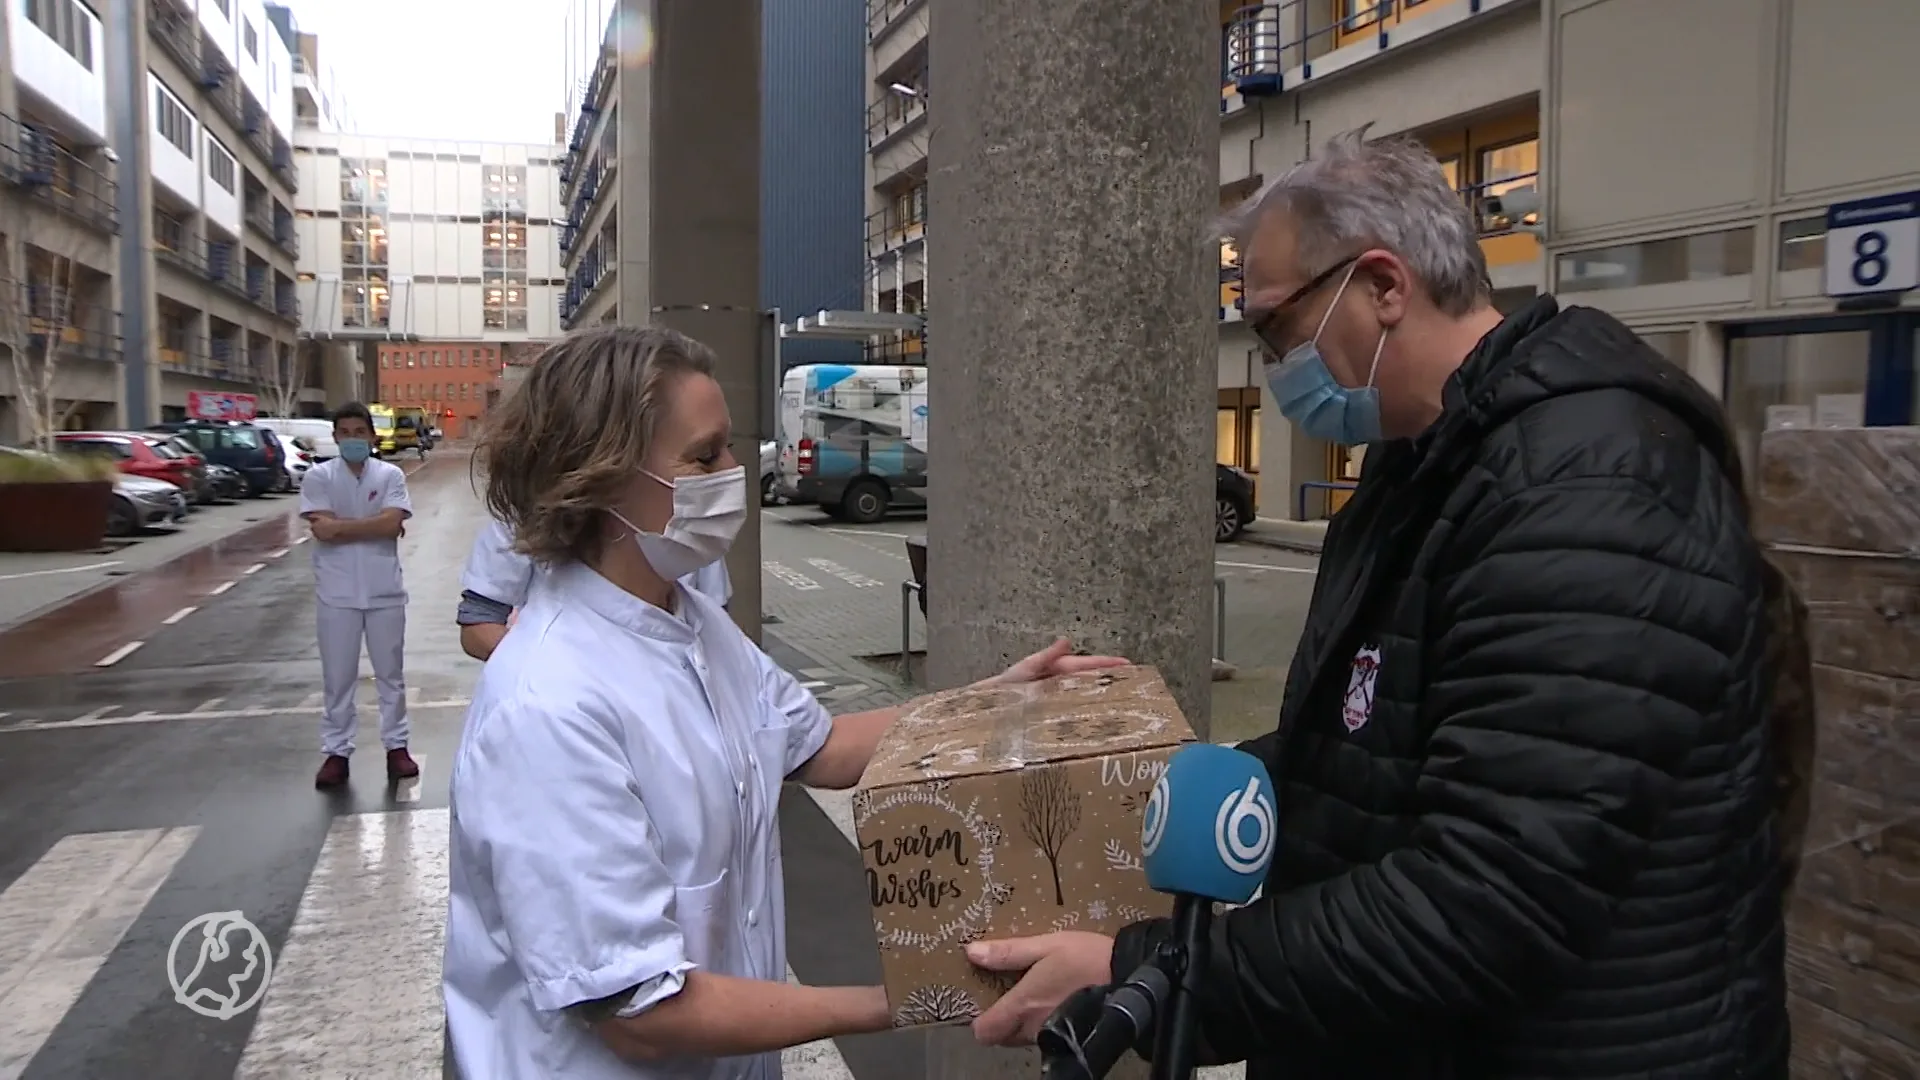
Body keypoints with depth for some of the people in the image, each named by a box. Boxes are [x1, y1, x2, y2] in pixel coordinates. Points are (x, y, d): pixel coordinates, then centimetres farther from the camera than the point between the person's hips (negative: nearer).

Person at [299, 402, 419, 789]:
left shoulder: (390, 475, 0)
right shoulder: (318, 477, -1)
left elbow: (391, 523, -14)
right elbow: (321, 529, -14)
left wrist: (341, 526, -13)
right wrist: (373, 526, -11)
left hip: (384, 591, 1)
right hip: (337, 593, -1)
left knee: (391, 673, 10)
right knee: (337, 676, 8)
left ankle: (396, 746, 21)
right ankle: (336, 752, 17)